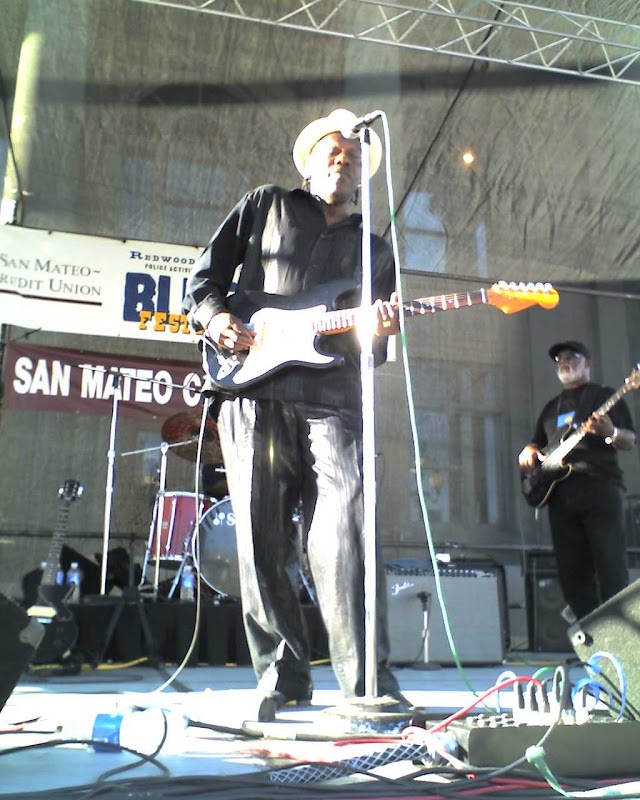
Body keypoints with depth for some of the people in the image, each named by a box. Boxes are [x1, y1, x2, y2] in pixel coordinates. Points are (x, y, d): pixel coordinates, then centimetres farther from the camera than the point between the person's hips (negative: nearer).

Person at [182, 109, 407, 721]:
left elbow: (370, 353, 20)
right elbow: (204, 274, 16)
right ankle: (281, 677, 10)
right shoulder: (266, 205, 20)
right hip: (255, 394, 0)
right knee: (262, 542, -1)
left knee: (343, 538, -13)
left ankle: (369, 683, -9)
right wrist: (213, 316, -4)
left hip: (333, 402, 1)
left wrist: (379, 331, -3)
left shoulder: (374, 248, 25)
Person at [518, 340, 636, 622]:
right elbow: (537, 443, 30)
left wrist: (610, 432, -21)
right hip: (559, 492, 5)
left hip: (600, 486, -5)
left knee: (611, 566, -10)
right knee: (572, 571, 2)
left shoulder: (605, 396, 9)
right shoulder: (552, 406, 25)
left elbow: (630, 441, 1)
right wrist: (528, 452, 7)